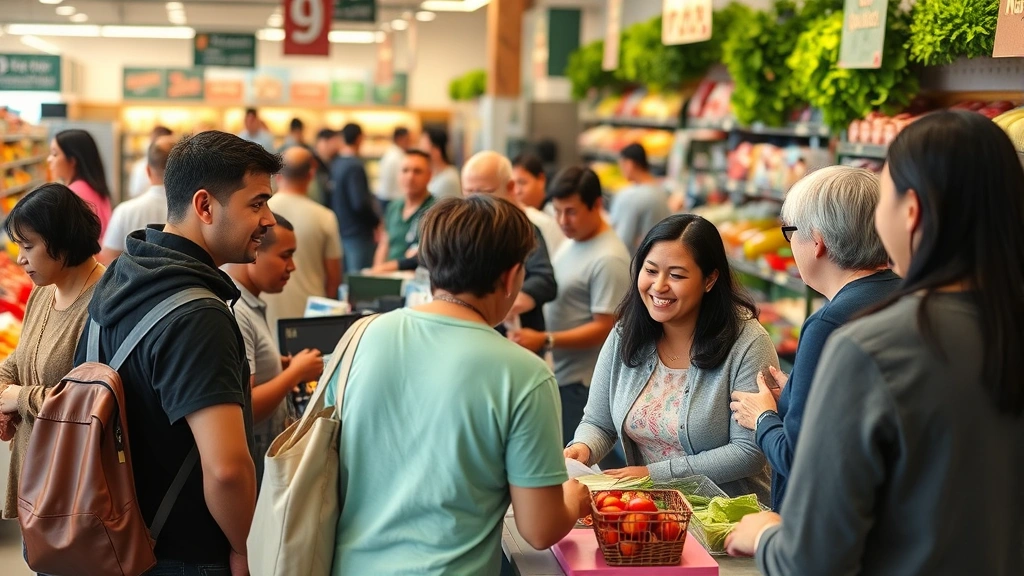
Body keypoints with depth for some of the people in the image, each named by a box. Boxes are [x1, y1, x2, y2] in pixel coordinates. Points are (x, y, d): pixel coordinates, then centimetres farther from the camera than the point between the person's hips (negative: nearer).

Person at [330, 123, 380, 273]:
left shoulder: (334, 165, 6)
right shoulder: (355, 166, -18)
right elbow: (360, 203, -24)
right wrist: (376, 221, -8)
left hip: (339, 231, 8)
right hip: (359, 233, -8)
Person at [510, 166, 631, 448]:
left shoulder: (608, 259, -20)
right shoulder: (571, 242, 9)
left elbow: (605, 328, -22)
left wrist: (544, 340, -27)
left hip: (582, 382, -9)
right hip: (558, 373, 9)